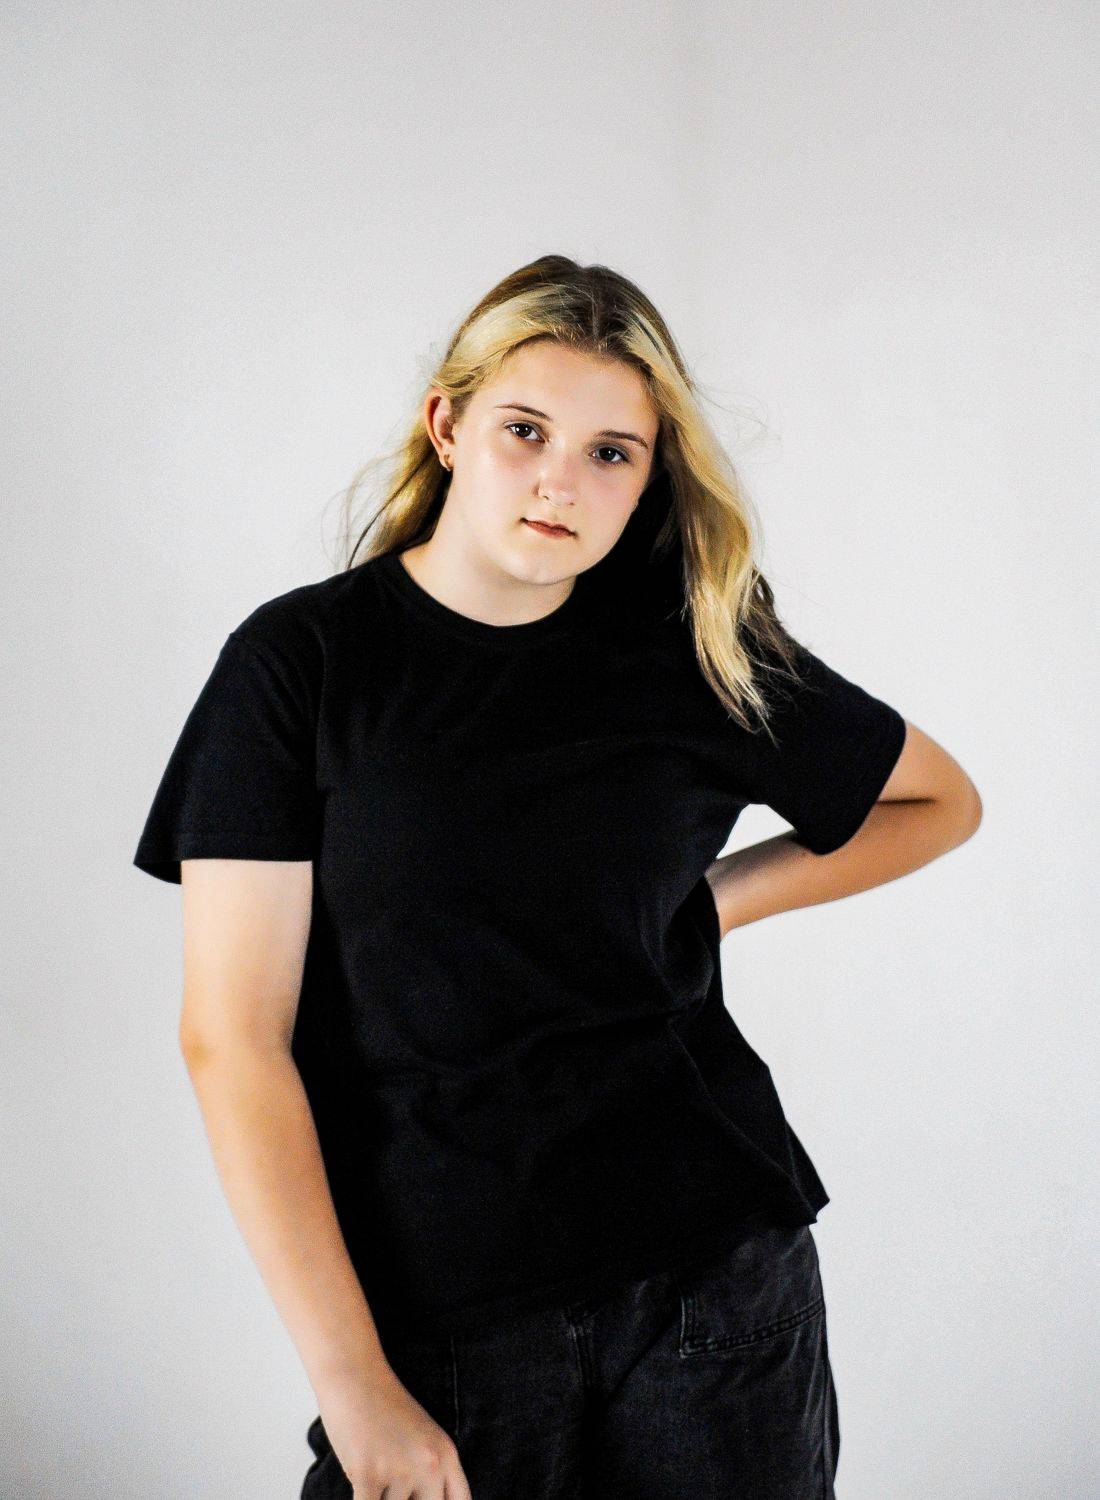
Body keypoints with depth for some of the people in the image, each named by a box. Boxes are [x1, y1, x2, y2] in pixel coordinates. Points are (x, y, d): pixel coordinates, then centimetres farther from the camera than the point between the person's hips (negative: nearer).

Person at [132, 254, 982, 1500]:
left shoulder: (699, 649, 2)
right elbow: (232, 1039, -8)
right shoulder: (303, 659, -4)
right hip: (430, 1310, -1)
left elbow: (940, 802, 18)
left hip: (715, 1280, 2)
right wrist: (353, 1385, -12)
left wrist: (716, 901, 3)